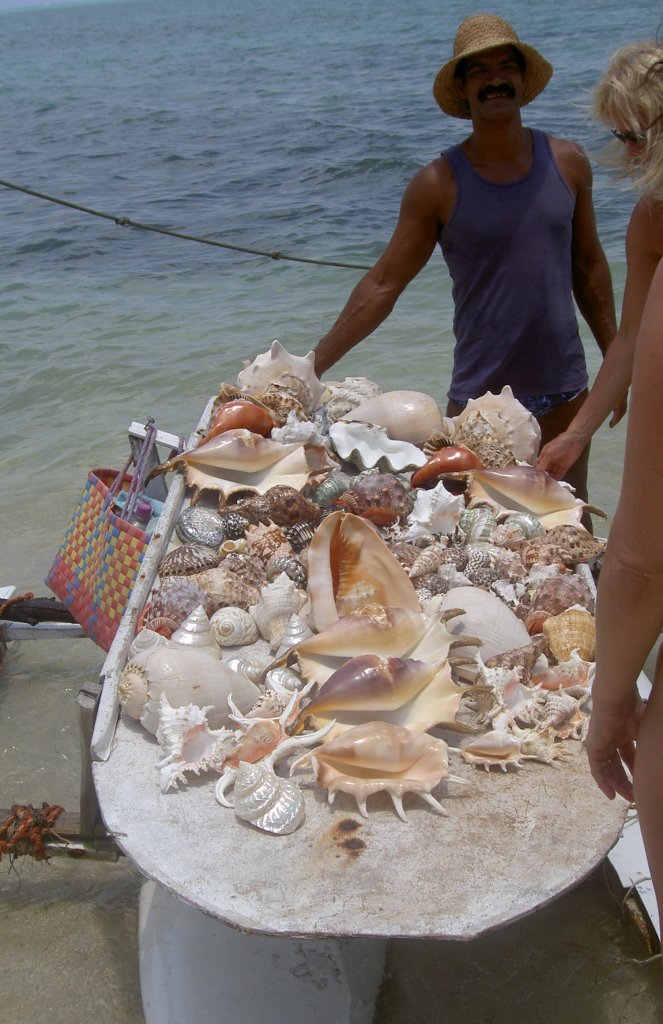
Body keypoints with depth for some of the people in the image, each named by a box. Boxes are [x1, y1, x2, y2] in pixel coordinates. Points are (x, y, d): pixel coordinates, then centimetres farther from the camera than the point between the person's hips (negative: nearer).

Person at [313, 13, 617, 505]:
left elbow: (589, 266, 11)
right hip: (478, 394, -3)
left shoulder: (568, 163, 2)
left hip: (565, 388, 3)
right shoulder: (438, 184, -7)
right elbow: (381, 286, -6)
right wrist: (311, 367, -12)